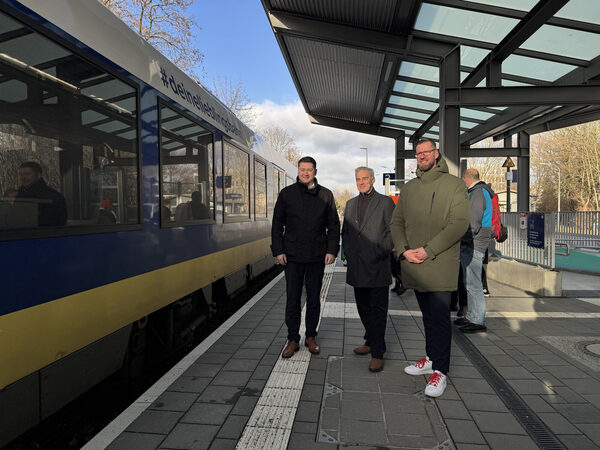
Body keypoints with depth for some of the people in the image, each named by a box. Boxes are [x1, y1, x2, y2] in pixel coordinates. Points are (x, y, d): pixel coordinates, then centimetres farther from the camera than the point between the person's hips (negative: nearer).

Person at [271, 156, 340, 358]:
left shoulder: (325, 195, 6)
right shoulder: (287, 193, 4)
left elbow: (333, 225, 8)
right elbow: (277, 224, 5)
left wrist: (332, 250, -1)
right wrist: (278, 250, -2)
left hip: (317, 257, 1)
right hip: (292, 256, 0)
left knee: (314, 299, 10)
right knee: (293, 299, 5)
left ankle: (311, 336, 25)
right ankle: (293, 339, 17)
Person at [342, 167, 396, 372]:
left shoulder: (385, 202, -1)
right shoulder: (351, 204, 16)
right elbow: (345, 232, 20)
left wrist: (381, 251, -11)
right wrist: (349, 252, 8)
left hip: (377, 266, -5)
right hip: (357, 267, 6)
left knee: (378, 309, -1)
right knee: (363, 307, 14)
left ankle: (377, 353, 5)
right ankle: (371, 342, 31)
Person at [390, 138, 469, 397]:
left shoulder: (454, 185, -2)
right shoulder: (408, 188, 13)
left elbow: (460, 223, -12)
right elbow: (396, 222, 11)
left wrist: (428, 250, -18)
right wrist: (404, 250, -7)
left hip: (440, 263, -5)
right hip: (414, 264, 5)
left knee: (440, 317, -4)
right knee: (428, 315, 16)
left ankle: (440, 371, 7)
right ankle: (431, 359, 30)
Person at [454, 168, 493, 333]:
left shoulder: (477, 193, -12)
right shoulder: (482, 192, 21)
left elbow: (474, 221, -21)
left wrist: (465, 240, -16)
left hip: (472, 246, -11)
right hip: (471, 245, 11)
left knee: (473, 283, -6)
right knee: (470, 283, 16)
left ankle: (478, 321, 1)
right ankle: (471, 316, 26)